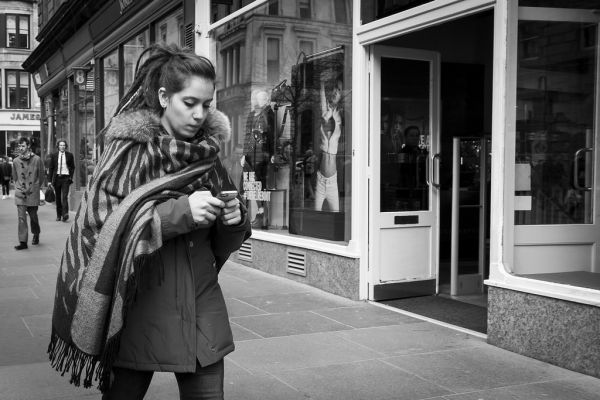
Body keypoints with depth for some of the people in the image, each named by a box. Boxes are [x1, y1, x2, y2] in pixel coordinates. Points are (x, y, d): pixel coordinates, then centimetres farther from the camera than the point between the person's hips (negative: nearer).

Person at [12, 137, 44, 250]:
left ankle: (36, 235, 37)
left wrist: (34, 188, 2)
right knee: (21, 217, -7)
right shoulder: (16, 161, 3)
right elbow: (14, 178, 14)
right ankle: (23, 242, -7)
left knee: (33, 216, 11)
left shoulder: (37, 160, -4)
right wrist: (18, 188, 4)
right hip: (20, 194, 1)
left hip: (33, 194, -1)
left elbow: (41, 176, 4)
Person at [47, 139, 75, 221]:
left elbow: (72, 167, 10)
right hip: (57, 177, 2)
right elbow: (51, 168, 7)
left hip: (65, 178, -2)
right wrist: (50, 180, 2)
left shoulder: (69, 155, 3)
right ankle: (58, 215, 15)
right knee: (58, 198, 7)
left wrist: (71, 177, 1)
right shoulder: (54, 155, 5)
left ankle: (65, 214, -21)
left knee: (64, 197, -14)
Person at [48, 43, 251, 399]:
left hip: (201, 311, 4)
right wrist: (177, 211, -23)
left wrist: (235, 219, -10)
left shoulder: (207, 153, 6)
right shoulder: (129, 150, -6)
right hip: (140, 310, -3)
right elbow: (100, 224, -15)